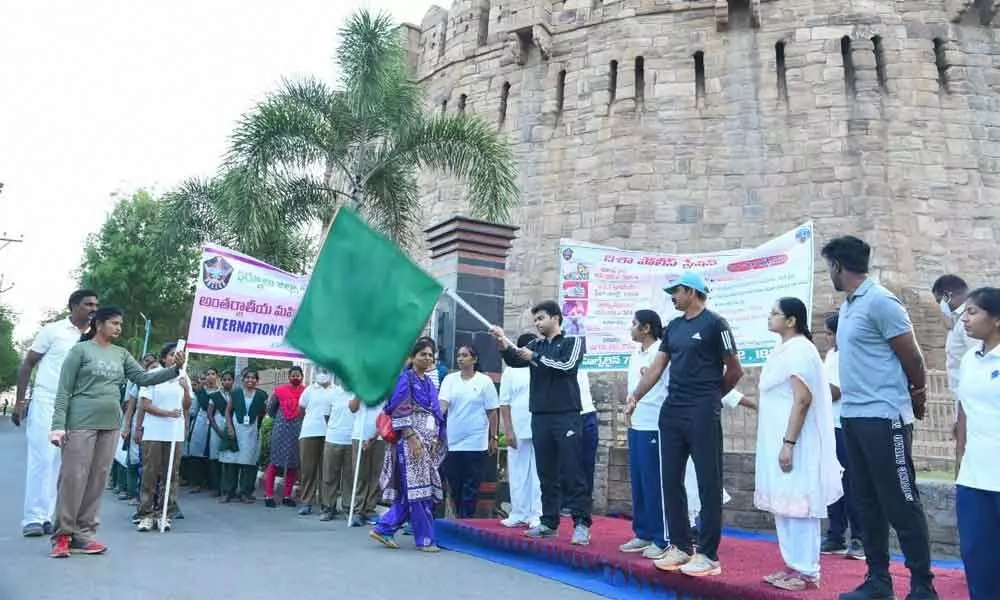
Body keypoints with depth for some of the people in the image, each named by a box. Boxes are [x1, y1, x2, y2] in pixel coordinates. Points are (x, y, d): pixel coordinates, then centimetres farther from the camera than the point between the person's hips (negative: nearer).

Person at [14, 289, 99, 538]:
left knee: (61, 462, 5)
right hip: (46, 403, -4)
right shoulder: (53, 330, -1)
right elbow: (27, 364, 1)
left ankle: (46, 517, 12)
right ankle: (33, 518, 0)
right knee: (42, 459, -6)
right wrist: (19, 401, -4)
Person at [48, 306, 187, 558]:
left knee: (98, 479, 7)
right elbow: (64, 390, -4)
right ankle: (63, 535, 6)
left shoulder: (121, 354, 12)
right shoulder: (80, 350, -2)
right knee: (73, 477, -4)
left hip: (110, 424, 5)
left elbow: (143, 378, 7)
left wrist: (174, 369, -6)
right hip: (81, 422, -5)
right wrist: (58, 424, -11)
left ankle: (83, 533, 14)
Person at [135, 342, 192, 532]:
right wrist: (167, 413, -18)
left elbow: (187, 407, 9)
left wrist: (186, 389, -8)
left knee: (171, 474, 3)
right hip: (153, 432, -3)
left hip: (175, 433, 3)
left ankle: (164, 514, 9)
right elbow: (145, 405, -5)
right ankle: (146, 514, 6)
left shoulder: (183, 378, 10)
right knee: (150, 473, -1)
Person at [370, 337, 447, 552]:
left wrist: (437, 440, 13)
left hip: (429, 443, 8)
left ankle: (384, 529, 17)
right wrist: (412, 437, -19)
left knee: (414, 492, 8)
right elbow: (400, 412, -13)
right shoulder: (405, 378, -5)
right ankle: (425, 539, 4)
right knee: (417, 489, -4)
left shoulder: (429, 383, 17)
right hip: (411, 441, -8)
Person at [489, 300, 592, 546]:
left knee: (572, 473, -5)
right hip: (540, 417, 5)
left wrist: (535, 357, -8)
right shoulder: (535, 345, 15)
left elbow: (566, 365, -12)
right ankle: (549, 523, 16)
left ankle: (581, 524, -1)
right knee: (546, 475, 9)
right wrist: (503, 345, -18)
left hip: (567, 415, -5)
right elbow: (514, 360, 0)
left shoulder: (573, 342, 4)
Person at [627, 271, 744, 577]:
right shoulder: (673, 327, 14)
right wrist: (636, 395, -1)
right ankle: (680, 546, 21)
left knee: (708, 482, -1)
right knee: (671, 479, 10)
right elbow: (657, 367, 11)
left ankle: (708, 554, 7)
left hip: (702, 414, -7)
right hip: (671, 412, 7)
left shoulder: (714, 324, -6)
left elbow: (735, 370, -2)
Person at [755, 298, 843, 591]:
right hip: (777, 441, 10)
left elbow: (803, 399, -21)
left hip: (793, 443, -10)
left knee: (798, 506, -3)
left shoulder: (799, 349, -14)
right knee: (784, 506, 13)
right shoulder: (782, 350, 15)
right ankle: (794, 565, 21)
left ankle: (807, 572, 6)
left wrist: (789, 443, -24)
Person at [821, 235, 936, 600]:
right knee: (867, 503, 13)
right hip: (852, 416, 9)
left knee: (901, 504, 0)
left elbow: (912, 357, -7)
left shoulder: (879, 301, -13)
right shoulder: (848, 306, 13)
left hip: (883, 417, -9)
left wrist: (917, 394, 6)